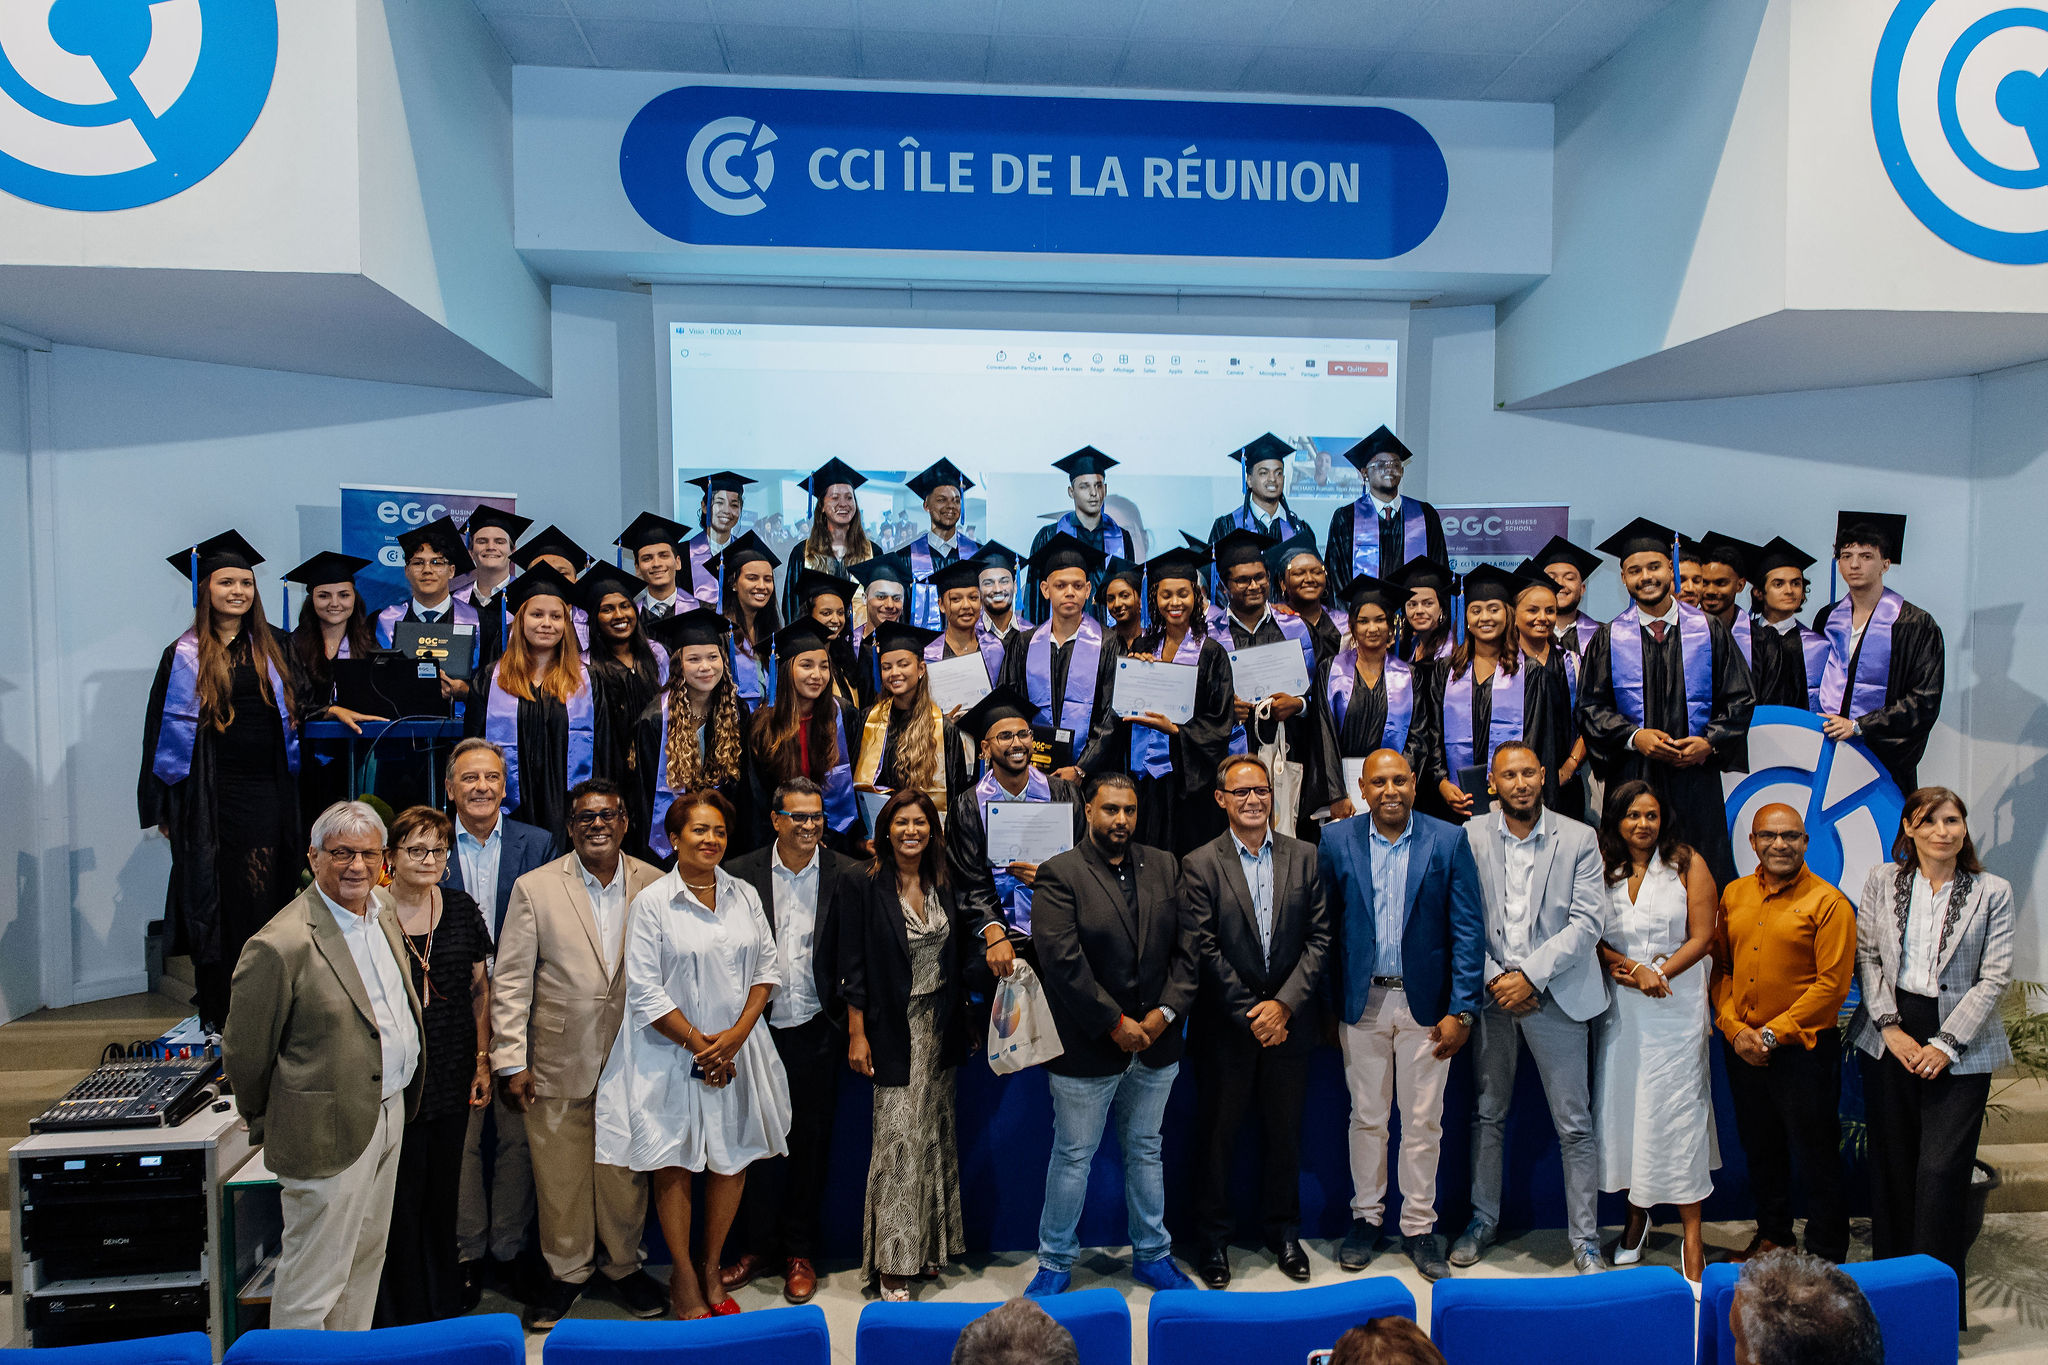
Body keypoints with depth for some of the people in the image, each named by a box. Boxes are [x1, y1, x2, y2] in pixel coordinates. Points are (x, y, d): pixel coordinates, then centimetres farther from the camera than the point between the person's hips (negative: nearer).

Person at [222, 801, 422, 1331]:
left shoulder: (382, 908, 3)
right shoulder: (280, 946, -22)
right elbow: (243, 1052, -12)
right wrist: (269, 1125, 1)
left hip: (390, 1109, 8)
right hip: (332, 1130, -8)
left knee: (367, 1256, 22)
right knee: (313, 1283, 5)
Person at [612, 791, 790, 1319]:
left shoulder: (745, 895, 5)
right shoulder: (652, 903, -7)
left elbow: (767, 966, 4)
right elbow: (644, 988, -9)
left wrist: (737, 1034, -9)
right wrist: (698, 1043, -12)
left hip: (738, 1048, 4)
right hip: (674, 1052, -4)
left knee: (733, 1159, 9)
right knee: (674, 1165, 4)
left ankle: (711, 1267, 27)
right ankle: (683, 1278, 21)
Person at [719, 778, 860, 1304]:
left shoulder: (845, 876, -1)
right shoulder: (741, 874, -1)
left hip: (815, 1032, 0)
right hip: (757, 1029, 0)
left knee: (810, 1144, 10)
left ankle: (799, 1253, 26)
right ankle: (757, 1247, 28)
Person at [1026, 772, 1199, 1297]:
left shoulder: (1164, 866, 5)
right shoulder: (1058, 874, -10)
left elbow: (1187, 948, 3)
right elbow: (1063, 961, -18)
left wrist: (1165, 1013, -8)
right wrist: (1115, 1024, -16)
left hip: (1155, 1042, 4)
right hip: (1086, 1047, -4)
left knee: (1146, 1151, 19)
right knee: (1072, 1156, 8)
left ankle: (1152, 1254, 35)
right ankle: (1055, 1261, 26)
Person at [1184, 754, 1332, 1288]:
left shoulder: (1305, 857, 3)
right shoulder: (1200, 865, -5)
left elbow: (1319, 937, -1)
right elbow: (1205, 950, -9)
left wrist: (1284, 1004, -10)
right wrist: (1250, 1015, -11)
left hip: (1288, 1021, 2)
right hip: (1226, 1026, -2)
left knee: (1285, 1131, 14)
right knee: (1217, 1133, 8)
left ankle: (1283, 1230, 32)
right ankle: (1214, 1237, 24)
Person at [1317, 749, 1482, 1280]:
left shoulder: (1449, 841, -4)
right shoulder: (1336, 842, -1)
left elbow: (1468, 931, -3)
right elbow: (1324, 928, 1)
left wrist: (1461, 1011, -8)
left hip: (1425, 1003, 0)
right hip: (1362, 1002, 1)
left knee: (1423, 1121, 8)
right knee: (1366, 1118, 11)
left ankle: (1419, 1226, 23)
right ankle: (1366, 1216, 27)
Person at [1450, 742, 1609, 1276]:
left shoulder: (1579, 839, 0)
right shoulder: (1469, 837, 1)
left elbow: (1588, 921, -6)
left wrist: (1530, 975, -13)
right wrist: (1494, 978, -10)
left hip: (1556, 993, -1)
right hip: (1490, 992, 1)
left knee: (1575, 1126, 3)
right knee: (1487, 1115, 12)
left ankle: (1585, 1239, 16)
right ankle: (1483, 1219, 27)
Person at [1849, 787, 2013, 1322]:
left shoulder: (1992, 893, 1)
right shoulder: (1882, 881, 6)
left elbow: (1994, 978, -3)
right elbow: (1867, 956, 5)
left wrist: (1946, 1044, -9)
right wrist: (1890, 1027, -5)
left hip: (1959, 1045, -2)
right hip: (1889, 1034, 2)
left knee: (1941, 1169, -7)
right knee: (1891, 1162, 9)